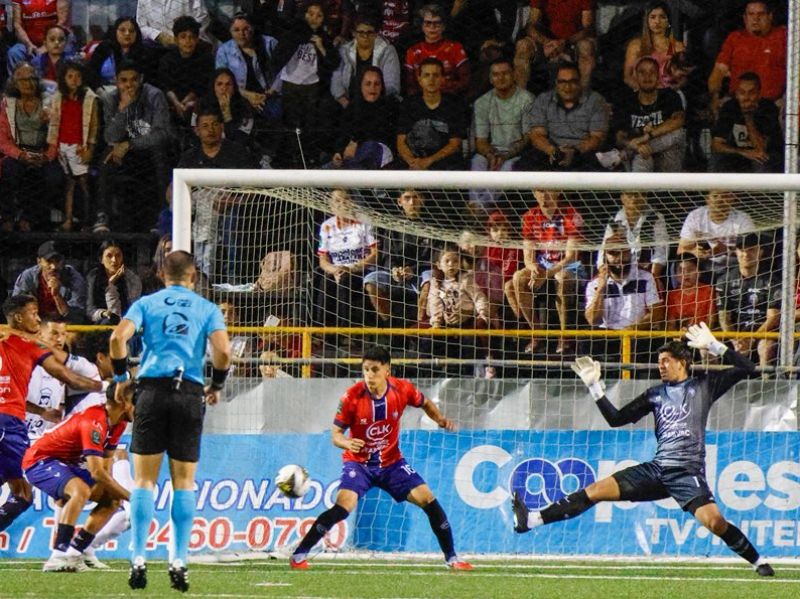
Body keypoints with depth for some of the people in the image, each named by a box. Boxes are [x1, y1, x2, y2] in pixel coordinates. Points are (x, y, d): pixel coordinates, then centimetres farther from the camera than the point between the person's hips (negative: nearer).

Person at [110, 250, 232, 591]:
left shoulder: (146, 304, 10)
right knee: (184, 482, 5)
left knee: (144, 479, 2)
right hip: (190, 393, 0)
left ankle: (138, 560, -7)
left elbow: (118, 338, -5)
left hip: (152, 390, 0)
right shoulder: (207, 309, 10)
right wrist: (216, 387, 12)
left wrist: (121, 377, 8)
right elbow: (223, 351, -3)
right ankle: (178, 561, -2)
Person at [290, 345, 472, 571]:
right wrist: (346, 443, -37)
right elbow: (335, 433, -14)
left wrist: (441, 420, -8)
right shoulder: (352, 397, -19)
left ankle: (452, 558, 10)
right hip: (358, 463, -3)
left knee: (428, 499, -6)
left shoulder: (402, 389, -12)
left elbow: (425, 403, 10)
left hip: (391, 463, 3)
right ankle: (299, 555, -16)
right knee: (344, 505, -25)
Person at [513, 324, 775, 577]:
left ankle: (758, 561, -8)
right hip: (657, 469, 4)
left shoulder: (704, 386, 6)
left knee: (714, 521, -27)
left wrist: (713, 346, -6)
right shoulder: (656, 394, 17)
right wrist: (594, 386, 11)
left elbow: (746, 368, 1)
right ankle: (532, 520, -6)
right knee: (596, 490, -6)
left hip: (689, 473, -4)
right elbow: (616, 418, 18)